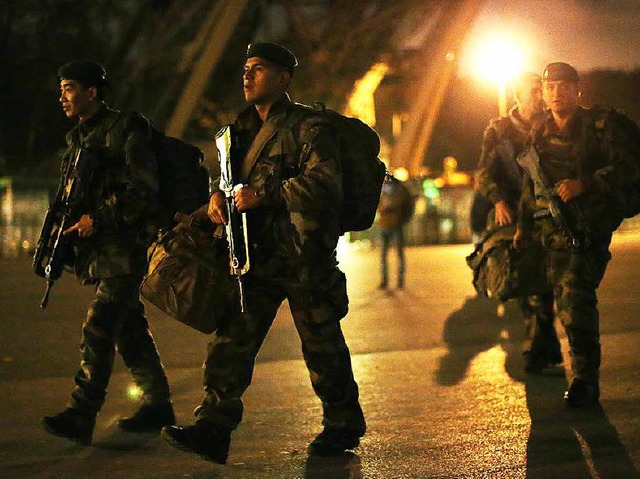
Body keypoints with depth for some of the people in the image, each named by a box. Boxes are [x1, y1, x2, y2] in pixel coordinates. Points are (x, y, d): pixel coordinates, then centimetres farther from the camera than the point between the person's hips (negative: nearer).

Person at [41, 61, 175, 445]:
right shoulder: (77, 138, 16)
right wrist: (63, 231, 7)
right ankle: (158, 405, 21)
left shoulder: (126, 131, -10)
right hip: (97, 251, 9)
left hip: (125, 249, -9)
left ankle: (82, 416, -18)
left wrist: (98, 220, -20)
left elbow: (145, 192, -16)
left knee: (98, 327, -15)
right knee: (129, 330, 13)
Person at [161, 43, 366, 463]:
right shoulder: (245, 128, 16)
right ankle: (213, 429, -6)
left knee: (321, 345, 4)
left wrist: (263, 196, -25)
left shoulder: (308, 127, -9)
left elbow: (325, 184, -21)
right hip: (257, 255, 7)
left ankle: (344, 425, 21)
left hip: (304, 258, -7)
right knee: (232, 338, -3)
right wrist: (218, 195, 1)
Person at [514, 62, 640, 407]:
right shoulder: (539, 135, 13)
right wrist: (524, 226, 19)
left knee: (576, 296, -18)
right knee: (565, 302, 5)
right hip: (553, 230, 6)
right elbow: (530, 185, 24)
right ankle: (583, 373, 17)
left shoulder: (602, 126, -4)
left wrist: (584, 183, -22)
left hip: (589, 227, -6)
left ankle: (586, 379, -13)